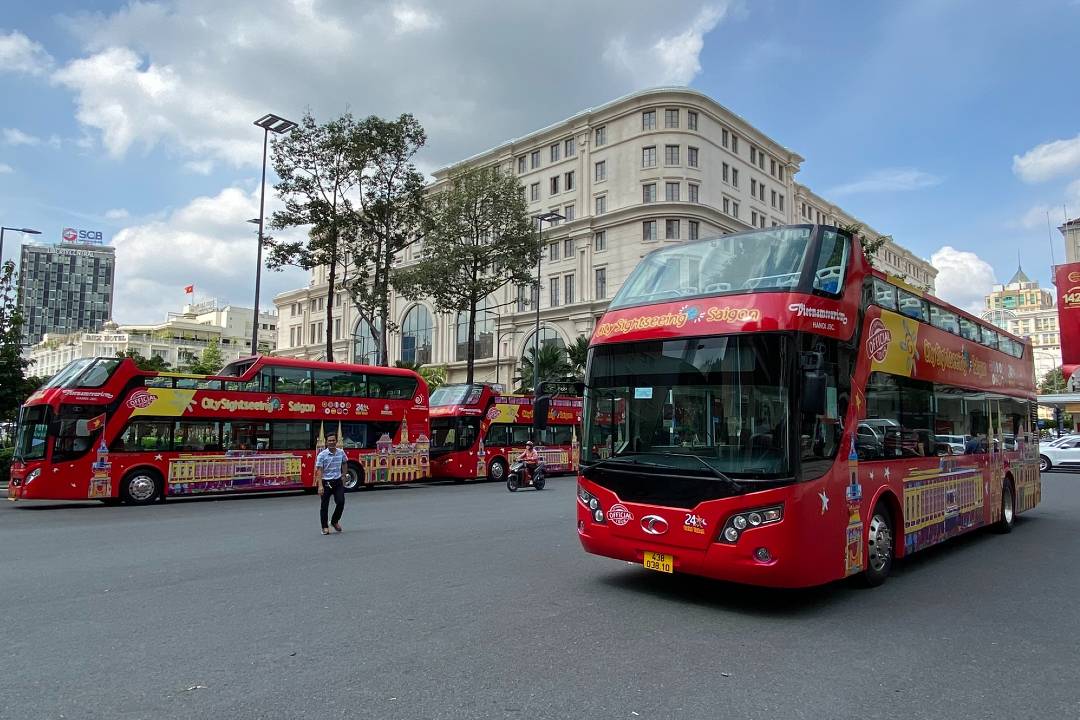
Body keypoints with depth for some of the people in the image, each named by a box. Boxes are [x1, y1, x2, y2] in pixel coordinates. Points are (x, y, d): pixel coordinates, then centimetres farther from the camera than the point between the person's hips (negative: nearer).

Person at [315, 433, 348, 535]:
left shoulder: (341, 452, 2)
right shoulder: (322, 455, -11)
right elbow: (319, 470, -14)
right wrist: (320, 485, -21)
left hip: (338, 481, 3)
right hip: (326, 482, -3)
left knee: (341, 502, -4)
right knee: (324, 505, 4)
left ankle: (335, 521, 20)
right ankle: (325, 527, 17)